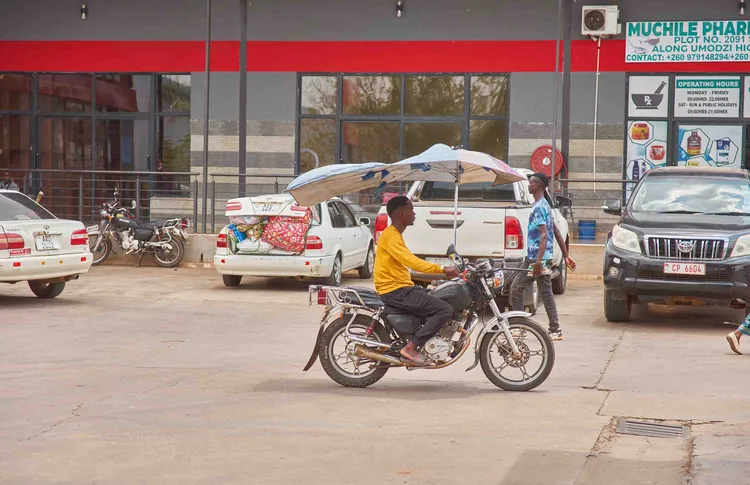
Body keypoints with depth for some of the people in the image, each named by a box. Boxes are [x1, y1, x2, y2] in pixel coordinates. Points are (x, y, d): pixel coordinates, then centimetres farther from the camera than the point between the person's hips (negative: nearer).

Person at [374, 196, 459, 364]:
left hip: (399, 288, 11)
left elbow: (408, 262, 23)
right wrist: (443, 269, -29)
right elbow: (411, 261, -27)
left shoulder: (394, 234, 18)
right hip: (395, 291, -11)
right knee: (445, 310, -15)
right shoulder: (391, 236, -15)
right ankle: (411, 348, -16)